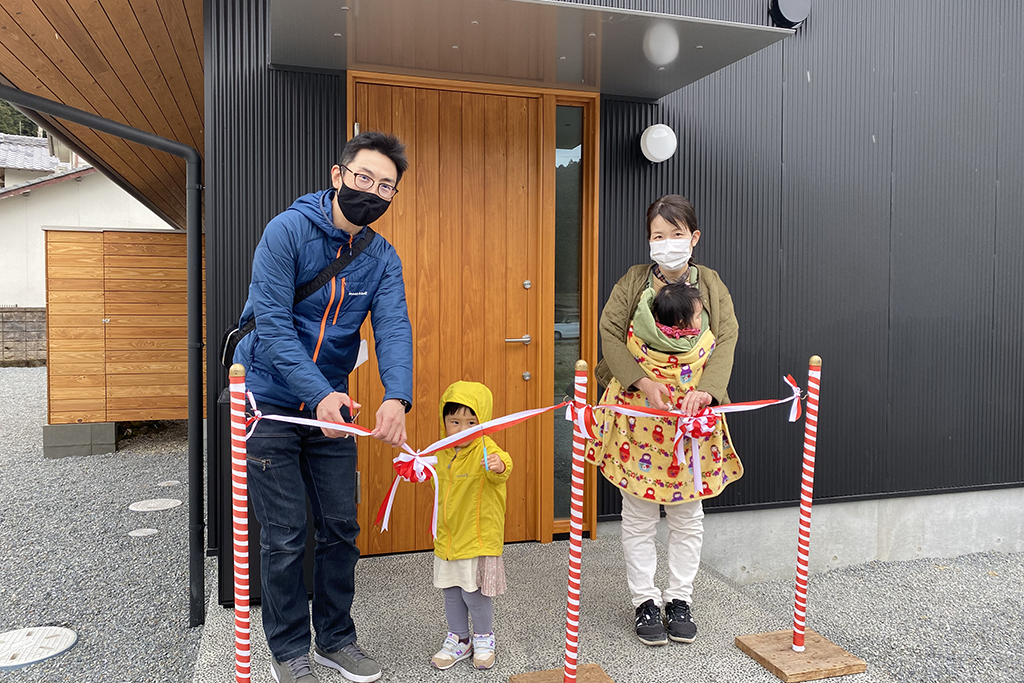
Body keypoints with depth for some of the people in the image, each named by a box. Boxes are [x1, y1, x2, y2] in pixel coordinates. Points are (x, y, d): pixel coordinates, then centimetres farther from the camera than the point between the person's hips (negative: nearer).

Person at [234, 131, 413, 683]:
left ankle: (335, 638, 30)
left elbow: (393, 329, -14)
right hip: (269, 403, -4)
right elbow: (272, 323, -21)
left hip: (331, 407, 5)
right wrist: (319, 394, -33)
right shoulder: (287, 231, -14)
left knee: (341, 528, 10)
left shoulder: (383, 258, 0)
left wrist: (397, 398, -33)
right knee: (284, 536, 1)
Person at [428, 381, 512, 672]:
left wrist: (499, 466, -62)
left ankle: (484, 637, 29)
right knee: (451, 593, 16)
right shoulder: (443, 453, 3)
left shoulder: (485, 450, -17)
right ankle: (458, 639, 36)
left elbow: (501, 469, -40)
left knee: (474, 593, 3)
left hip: (478, 537, -6)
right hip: (448, 537, 6)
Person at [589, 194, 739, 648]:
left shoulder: (710, 284, 3)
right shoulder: (633, 281, -1)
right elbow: (610, 334, -7)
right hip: (637, 411, -1)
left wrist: (706, 390, -23)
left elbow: (726, 341, -6)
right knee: (638, 514, 7)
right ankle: (644, 601, 21)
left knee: (687, 514, 11)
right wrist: (645, 383, -18)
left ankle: (680, 599, 27)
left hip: (692, 416, 2)